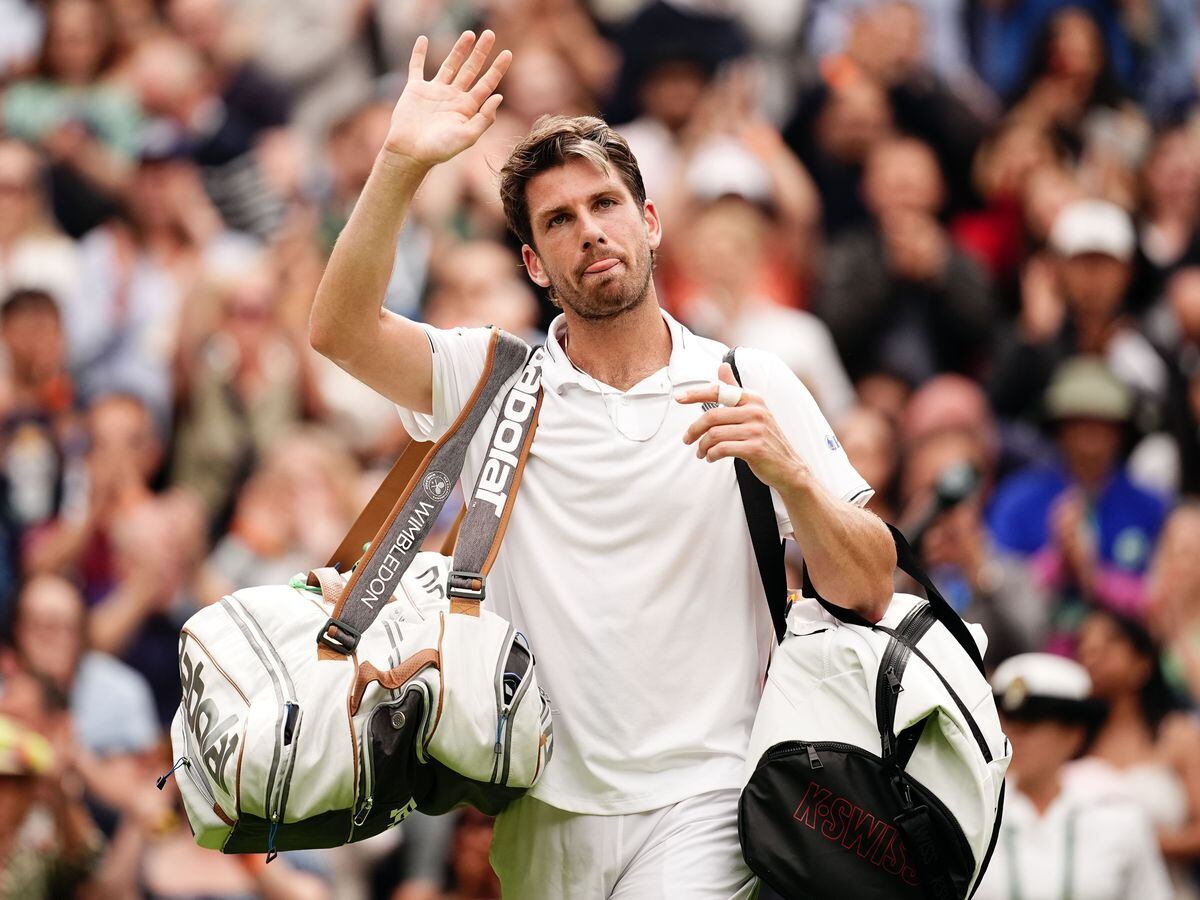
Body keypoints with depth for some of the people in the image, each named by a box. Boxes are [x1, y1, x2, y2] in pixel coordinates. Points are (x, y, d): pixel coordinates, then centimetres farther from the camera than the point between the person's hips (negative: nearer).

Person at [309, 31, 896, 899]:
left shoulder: (754, 387, 5)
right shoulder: (493, 378, 8)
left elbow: (869, 593, 1)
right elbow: (340, 329, -9)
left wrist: (790, 473, -17)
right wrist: (402, 165, -18)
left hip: (697, 802, -2)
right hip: (541, 817, 3)